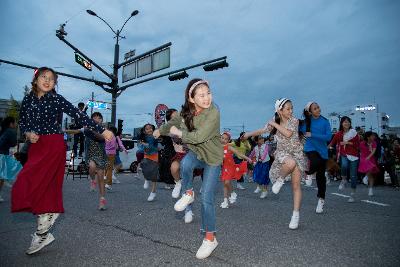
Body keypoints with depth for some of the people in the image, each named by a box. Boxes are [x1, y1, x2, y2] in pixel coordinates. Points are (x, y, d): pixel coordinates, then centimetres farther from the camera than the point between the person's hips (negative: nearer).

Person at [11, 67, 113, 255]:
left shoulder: (57, 99, -4)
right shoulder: (28, 100, 10)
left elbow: (79, 116, -9)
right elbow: (22, 122, 18)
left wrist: (101, 130, -14)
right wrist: (28, 133, -5)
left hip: (54, 146, -5)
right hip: (36, 147, 5)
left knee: (27, 185, -13)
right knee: (45, 187, 9)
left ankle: (42, 232, 2)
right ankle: (43, 233, 20)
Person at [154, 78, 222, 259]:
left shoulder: (213, 113, -25)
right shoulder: (187, 111, -7)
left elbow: (199, 137, -33)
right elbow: (174, 122, 15)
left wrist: (178, 132, -19)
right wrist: (160, 131, 33)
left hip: (213, 158, -4)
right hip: (195, 152, 4)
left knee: (207, 198, -7)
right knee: (185, 163, -32)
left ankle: (210, 238, 11)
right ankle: (188, 194, -2)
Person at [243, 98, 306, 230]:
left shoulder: (294, 120, -8)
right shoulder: (273, 121, 0)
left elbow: (288, 133, -26)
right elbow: (262, 130, 16)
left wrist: (274, 124, -18)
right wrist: (249, 134, 23)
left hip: (297, 153, 0)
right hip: (283, 153, 0)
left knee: (296, 185, -4)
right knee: (290, 163, -39)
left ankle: (296, 215, 6)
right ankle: (280, 180, -7)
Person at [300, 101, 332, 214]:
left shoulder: (325, 121, -4)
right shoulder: (306, 121, -4)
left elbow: (328, 137, -12)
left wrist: (312, 135, -19)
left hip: (322, 150, 2)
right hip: (310, 148, -1)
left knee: (321, 175, 8)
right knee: (316, 162, -35)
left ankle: (321, 199, 28)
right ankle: (309, 174, 3)